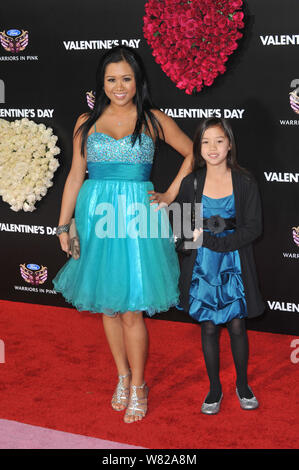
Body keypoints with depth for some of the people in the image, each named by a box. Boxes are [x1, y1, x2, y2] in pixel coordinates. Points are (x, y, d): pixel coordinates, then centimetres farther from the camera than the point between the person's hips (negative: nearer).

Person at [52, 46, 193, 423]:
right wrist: (63, 224, 7)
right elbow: (76, 174, 10)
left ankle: (137, 387, 12)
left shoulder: (153, 120, 4)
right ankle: (122, 377, 27)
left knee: (132, 309, -4)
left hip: (137, 216, -2)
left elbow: (193, 152, 12)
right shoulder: (86, 122, 8)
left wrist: (170, 195, 5)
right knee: (108, 305, 10)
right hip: (96, 214, 3)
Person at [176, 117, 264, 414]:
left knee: (237, 325, 5)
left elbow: (253, 228, -9)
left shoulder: (245, 183, -5)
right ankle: (214, 388, 23)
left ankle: (242, 385, 26)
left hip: (234, 264, -1)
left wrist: (212, 241, -16)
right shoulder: (191, 183, -1)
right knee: (209, 327, 8)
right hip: (201, 266, 1)